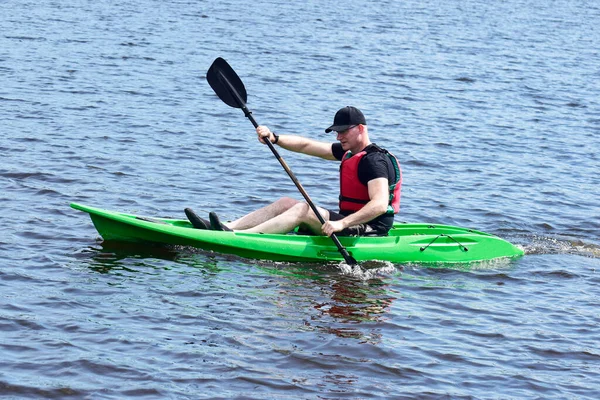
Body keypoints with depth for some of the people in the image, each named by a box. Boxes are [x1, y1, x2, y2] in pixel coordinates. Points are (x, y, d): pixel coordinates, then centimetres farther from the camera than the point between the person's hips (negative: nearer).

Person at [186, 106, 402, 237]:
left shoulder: (374, 160, -16)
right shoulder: (348, 152, 14)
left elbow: (380, 205, -30)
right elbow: (307, 146, 16)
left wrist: (342, 224, -38)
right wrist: (275, 138, 1)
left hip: (368, 228, -10)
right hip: (351, 221, 10)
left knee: (303, 209, -24)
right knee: (286, 203, 5)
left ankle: (238, 237, -34)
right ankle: (225, 228, -7)